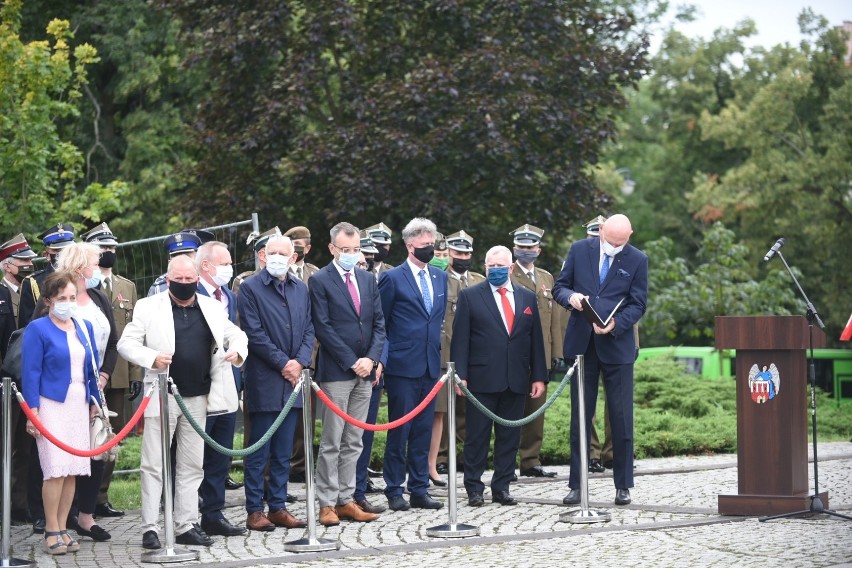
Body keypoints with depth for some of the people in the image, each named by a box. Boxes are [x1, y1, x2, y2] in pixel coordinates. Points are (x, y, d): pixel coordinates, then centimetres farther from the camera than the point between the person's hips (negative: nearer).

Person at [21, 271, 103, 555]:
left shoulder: (84, 327, 12)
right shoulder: (37, 329, -5)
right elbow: (30, 371, -7)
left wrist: (95, 401, 13)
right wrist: (33, 411, -12)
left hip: (79, 404, 5)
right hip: (51, 403, -5)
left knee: (72, 470, 4)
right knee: (56, 470, -10)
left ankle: (63, 528, 11)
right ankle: (51, 531, -1)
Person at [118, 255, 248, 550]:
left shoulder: (212, 307, 9)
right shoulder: (149, 307, -1)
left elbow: (235, 334, 18)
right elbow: (126, 343, -2)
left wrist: (238, 350, -5)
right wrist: (151, 358, -20)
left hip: (198, 398, 4)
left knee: (192, 465, 9)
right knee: (154, 464, -2)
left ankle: (186, 525, 16)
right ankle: (150, 527, 2)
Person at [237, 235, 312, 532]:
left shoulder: (301, 289, 13)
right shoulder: (250, 288, -4)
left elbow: (309, 330, 11)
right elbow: (254, 333, -9)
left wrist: (299, 362, -5)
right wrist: (282, 363, -12)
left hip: (293, 377, 5)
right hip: (264, 381, -5)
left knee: (284, 452, 9)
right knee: (259, 452, -2)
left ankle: (278, 507, 14)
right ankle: (255, 510, 3)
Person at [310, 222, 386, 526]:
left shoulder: (368, 279, 13)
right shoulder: (320, 281, -5)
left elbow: (378, 322, 11)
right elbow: (323, 327, -10)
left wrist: (372, 358, -5)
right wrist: (352, 362, -14)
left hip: (365, 370, 6)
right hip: (336, 372, -6)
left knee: (353, 442, 8)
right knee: (332, 442, -3)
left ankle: (346, 500, 12)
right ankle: (327, 504, 1)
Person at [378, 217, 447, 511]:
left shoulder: (440, 277, 13)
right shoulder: (392, 278, -5)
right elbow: (379, 323, -2)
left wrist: (437, 349, 15)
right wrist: (384, 358, -4)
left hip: (430, 366, 5)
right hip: (403, 366, -5)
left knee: (423, 432, 8)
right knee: (399, 431, -1)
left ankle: (419, 490, 14)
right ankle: (394, 491, 6)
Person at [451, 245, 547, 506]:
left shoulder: (527, 298, 12)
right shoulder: (470, 296, 2)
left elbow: (536, 340, 12)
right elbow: (460, 339, -2)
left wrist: (539, 376, 7)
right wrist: (460, 375, -10)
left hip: (516, 381, 3)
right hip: (482, 379, -3)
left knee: (509, 436, 7)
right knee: (477, 435, 1)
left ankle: (501, 487, 14)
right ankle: (474, 489, 8)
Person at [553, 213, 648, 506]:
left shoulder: (637, 260, -2)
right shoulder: (579, 250, 2)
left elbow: (637, 304, -2)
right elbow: (559, 287, 6)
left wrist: (616, 324, -19)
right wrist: (570, 296, -17)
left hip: (617, 345, -1)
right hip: (582, 344, 1)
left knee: (621, 417, 1)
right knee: (579, 416, 5)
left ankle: (623, 485, 10)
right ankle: (576, 485, 10)